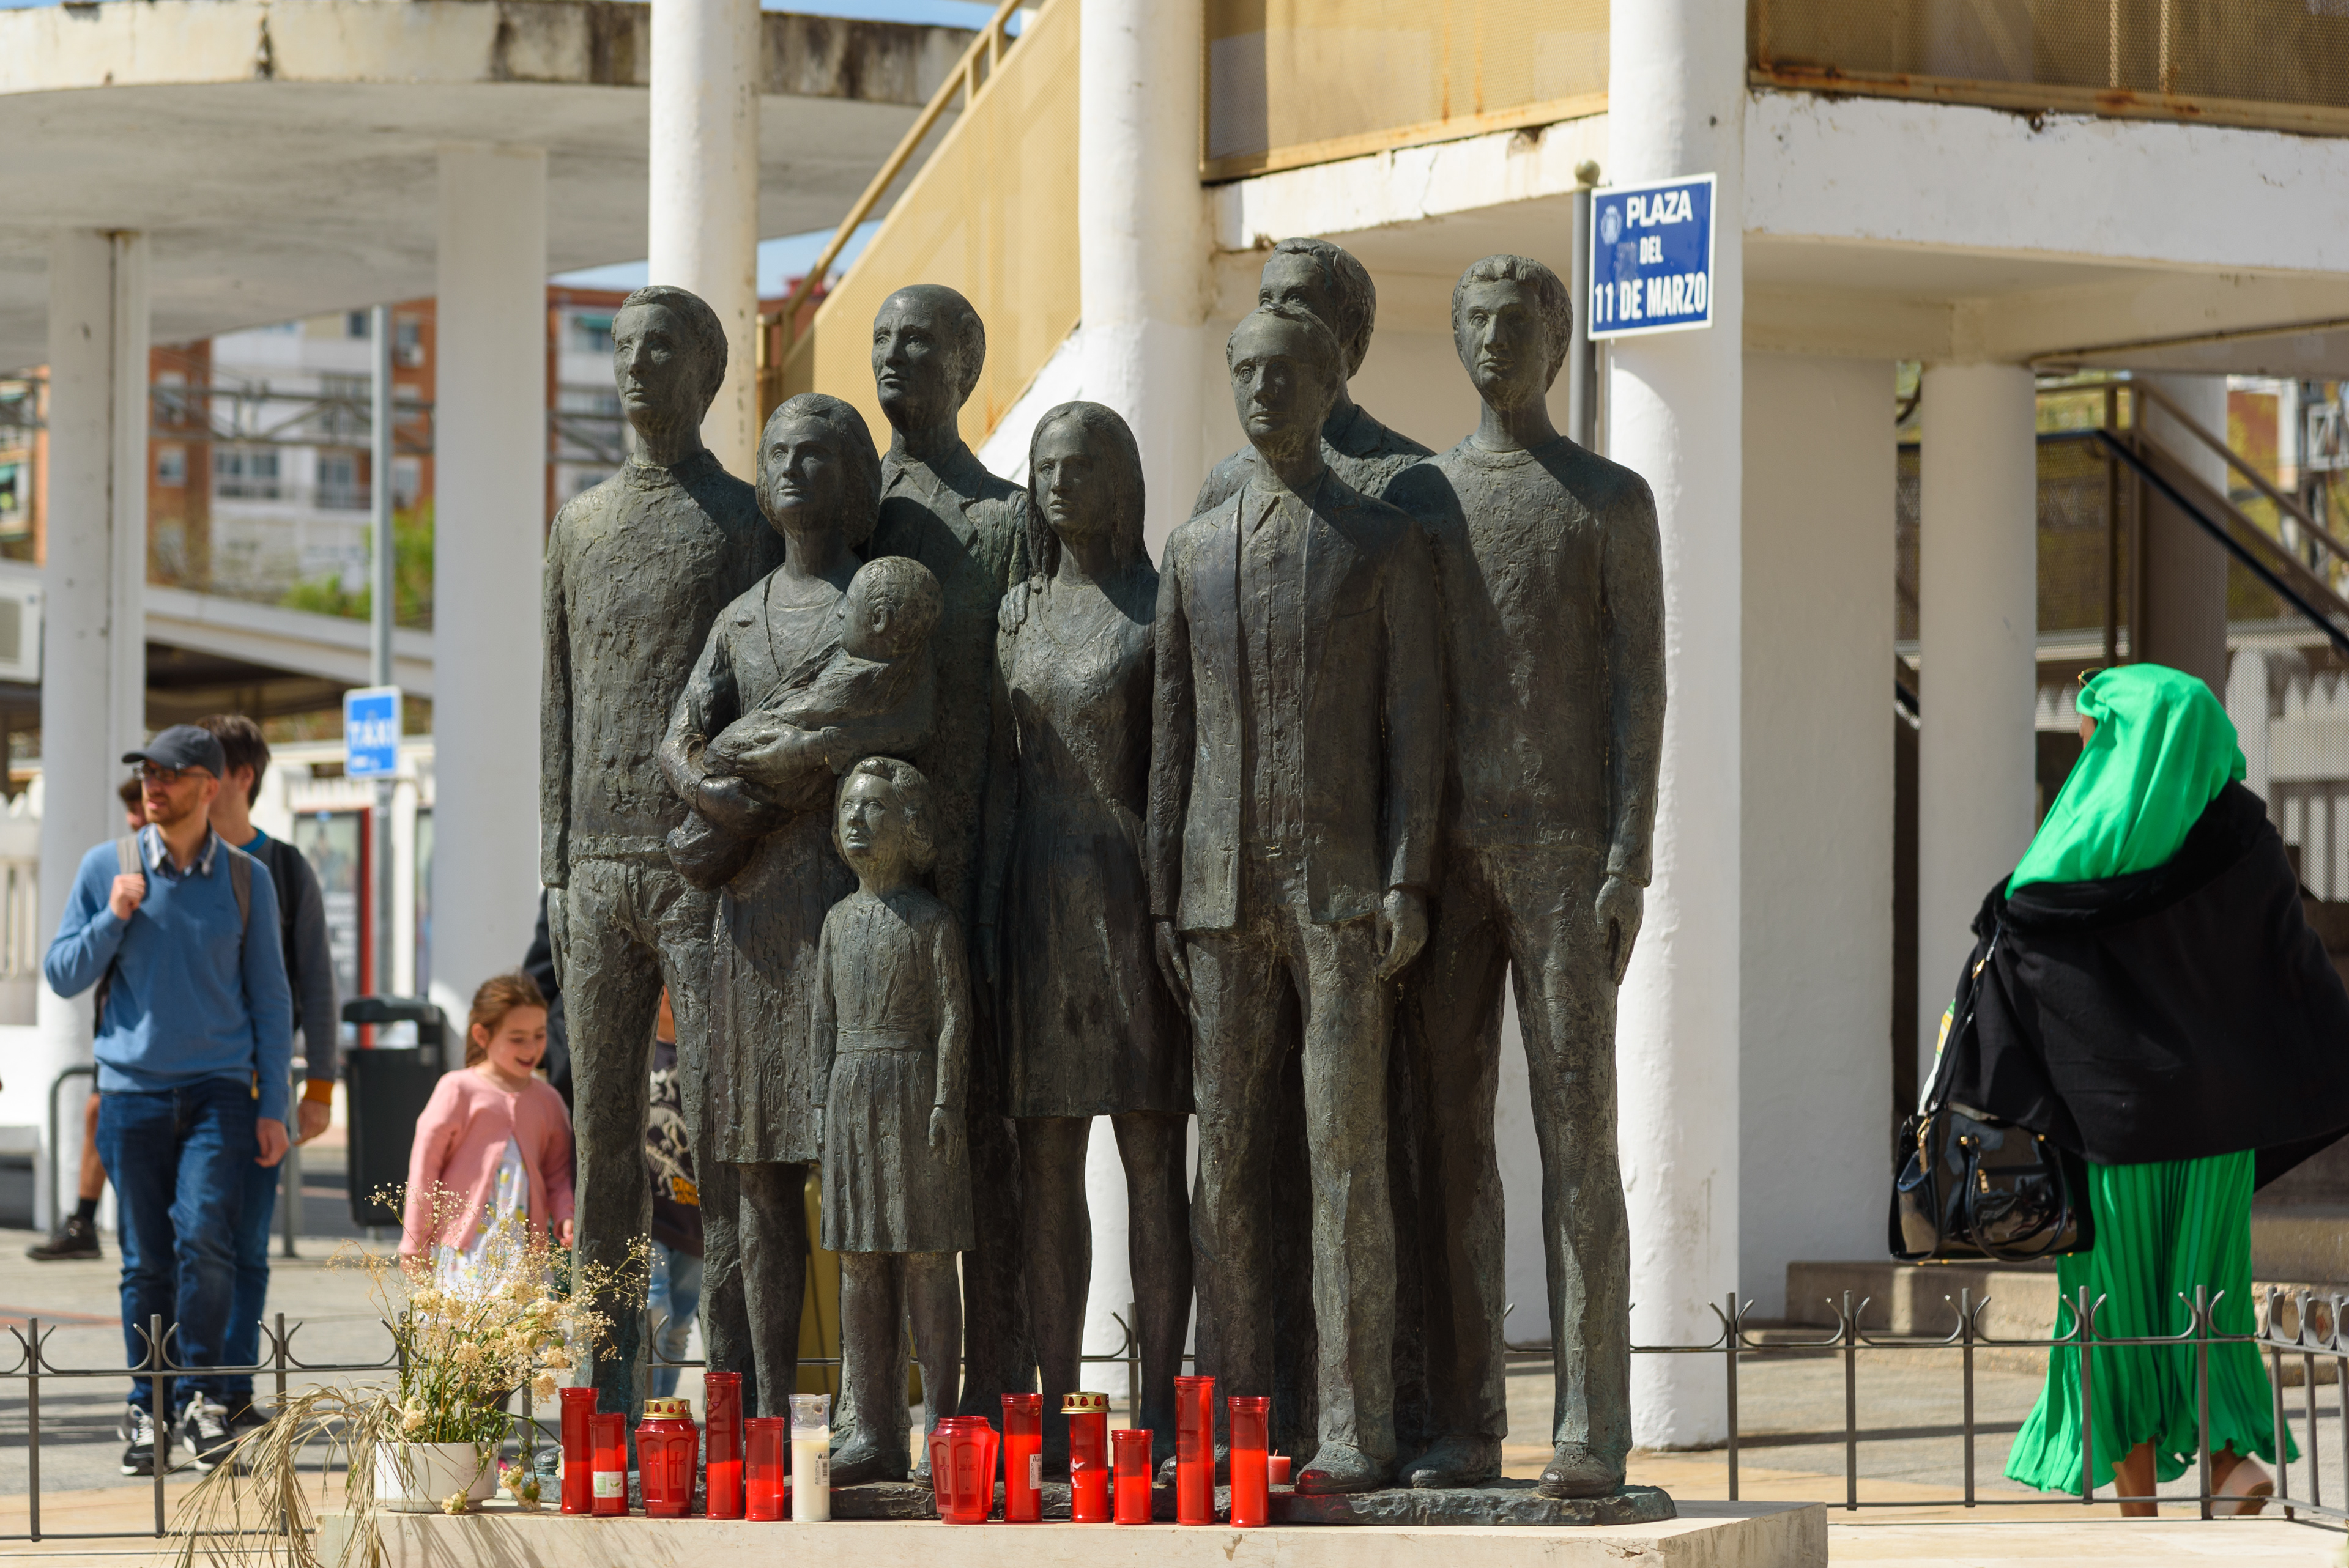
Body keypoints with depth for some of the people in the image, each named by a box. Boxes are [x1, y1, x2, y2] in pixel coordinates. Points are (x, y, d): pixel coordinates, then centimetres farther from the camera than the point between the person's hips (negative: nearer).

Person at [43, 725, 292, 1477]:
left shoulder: (247, 879, 5)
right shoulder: (106, 867, 5)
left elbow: (270, 997, 9)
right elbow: (63, 975, 8)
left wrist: (273, 1106, 4)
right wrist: (115, 919, -9)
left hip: (219, 1089, -1)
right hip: (133, 1088, 1)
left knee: (205, 1235, -16)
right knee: (147, 1259, 0)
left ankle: (201, 1393, -2)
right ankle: (147, 1408, 11)